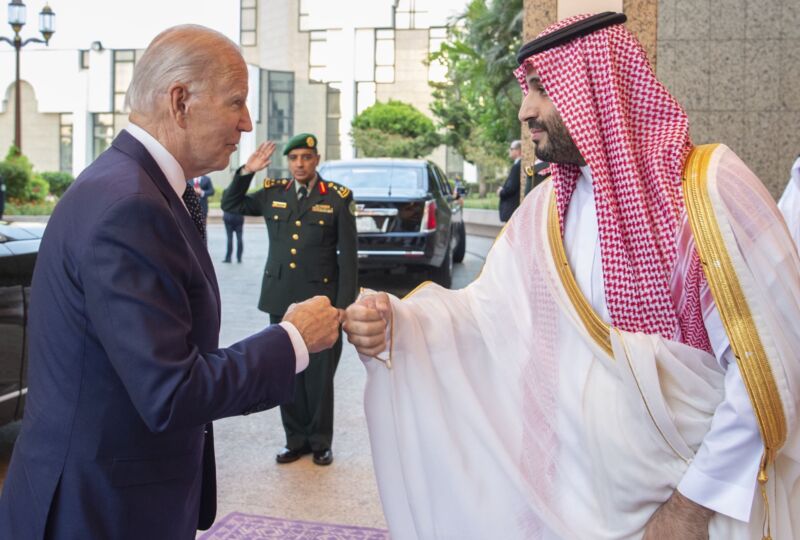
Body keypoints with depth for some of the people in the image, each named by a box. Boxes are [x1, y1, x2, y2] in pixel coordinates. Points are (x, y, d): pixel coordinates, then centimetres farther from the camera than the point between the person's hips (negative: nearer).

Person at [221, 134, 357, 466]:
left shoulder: (337, 198, -2)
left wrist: (344, 304, -7)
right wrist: (246, 172, 4)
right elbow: (230, 205, 19)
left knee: (319, 376, 4)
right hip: (280, 300, 4)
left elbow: (348, 255, -3)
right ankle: (296, 439, 24)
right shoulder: (273, 194, 7)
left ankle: (320, 442, 20)